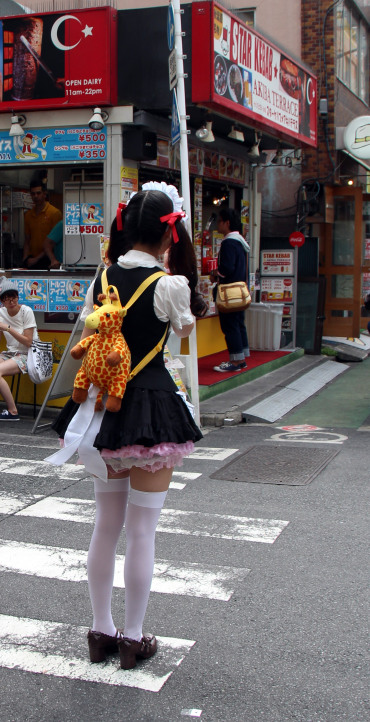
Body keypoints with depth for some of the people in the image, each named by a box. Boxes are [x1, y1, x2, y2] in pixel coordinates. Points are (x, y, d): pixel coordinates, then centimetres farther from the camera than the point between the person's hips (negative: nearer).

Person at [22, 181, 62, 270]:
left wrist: (37, 259, -9)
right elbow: (27, 241, 17)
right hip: (31, 261, 5)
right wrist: (25, 259, 0)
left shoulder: (54, 213, -4)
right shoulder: (28, 215, 14)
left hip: (47, 260, -4)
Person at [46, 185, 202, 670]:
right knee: (141, 533, 5)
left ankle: (101, 632, 27)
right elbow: (187, 329, 6)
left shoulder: (104, 278, 3)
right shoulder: (169, 284, -12)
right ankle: (132, 638, 17)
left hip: (106, 406, 6)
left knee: (106, 526, 16)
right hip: (152, 407, -5)